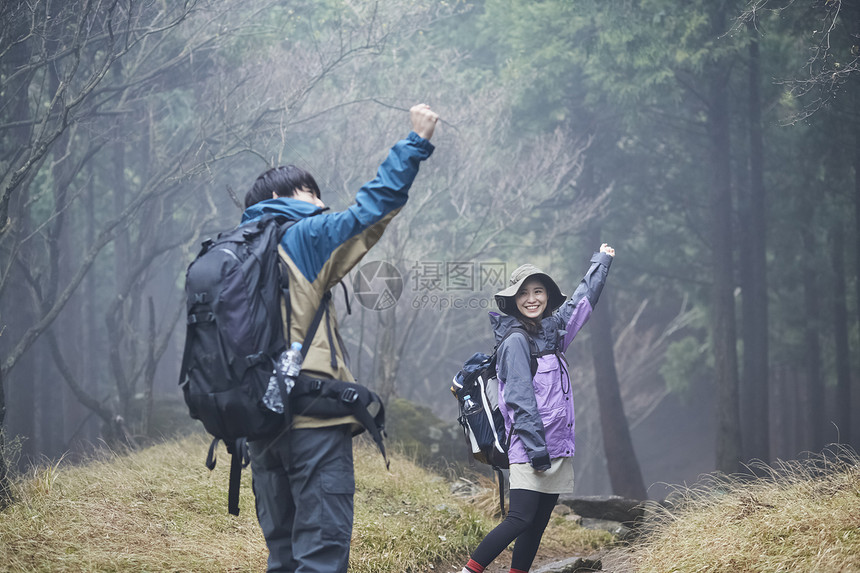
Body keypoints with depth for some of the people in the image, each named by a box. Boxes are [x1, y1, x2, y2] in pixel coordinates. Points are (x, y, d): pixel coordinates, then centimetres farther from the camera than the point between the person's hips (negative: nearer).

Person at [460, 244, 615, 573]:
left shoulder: (552, 330, 14)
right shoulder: (515, 341, -8)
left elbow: (582, 300, 31)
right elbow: (520, 399, -14)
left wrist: (601, 260, 43)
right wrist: (536, 448, -19)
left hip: (557, 446, 8)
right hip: (529, 447, -8)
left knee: (538, 523, 5)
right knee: (521, 519, -16)